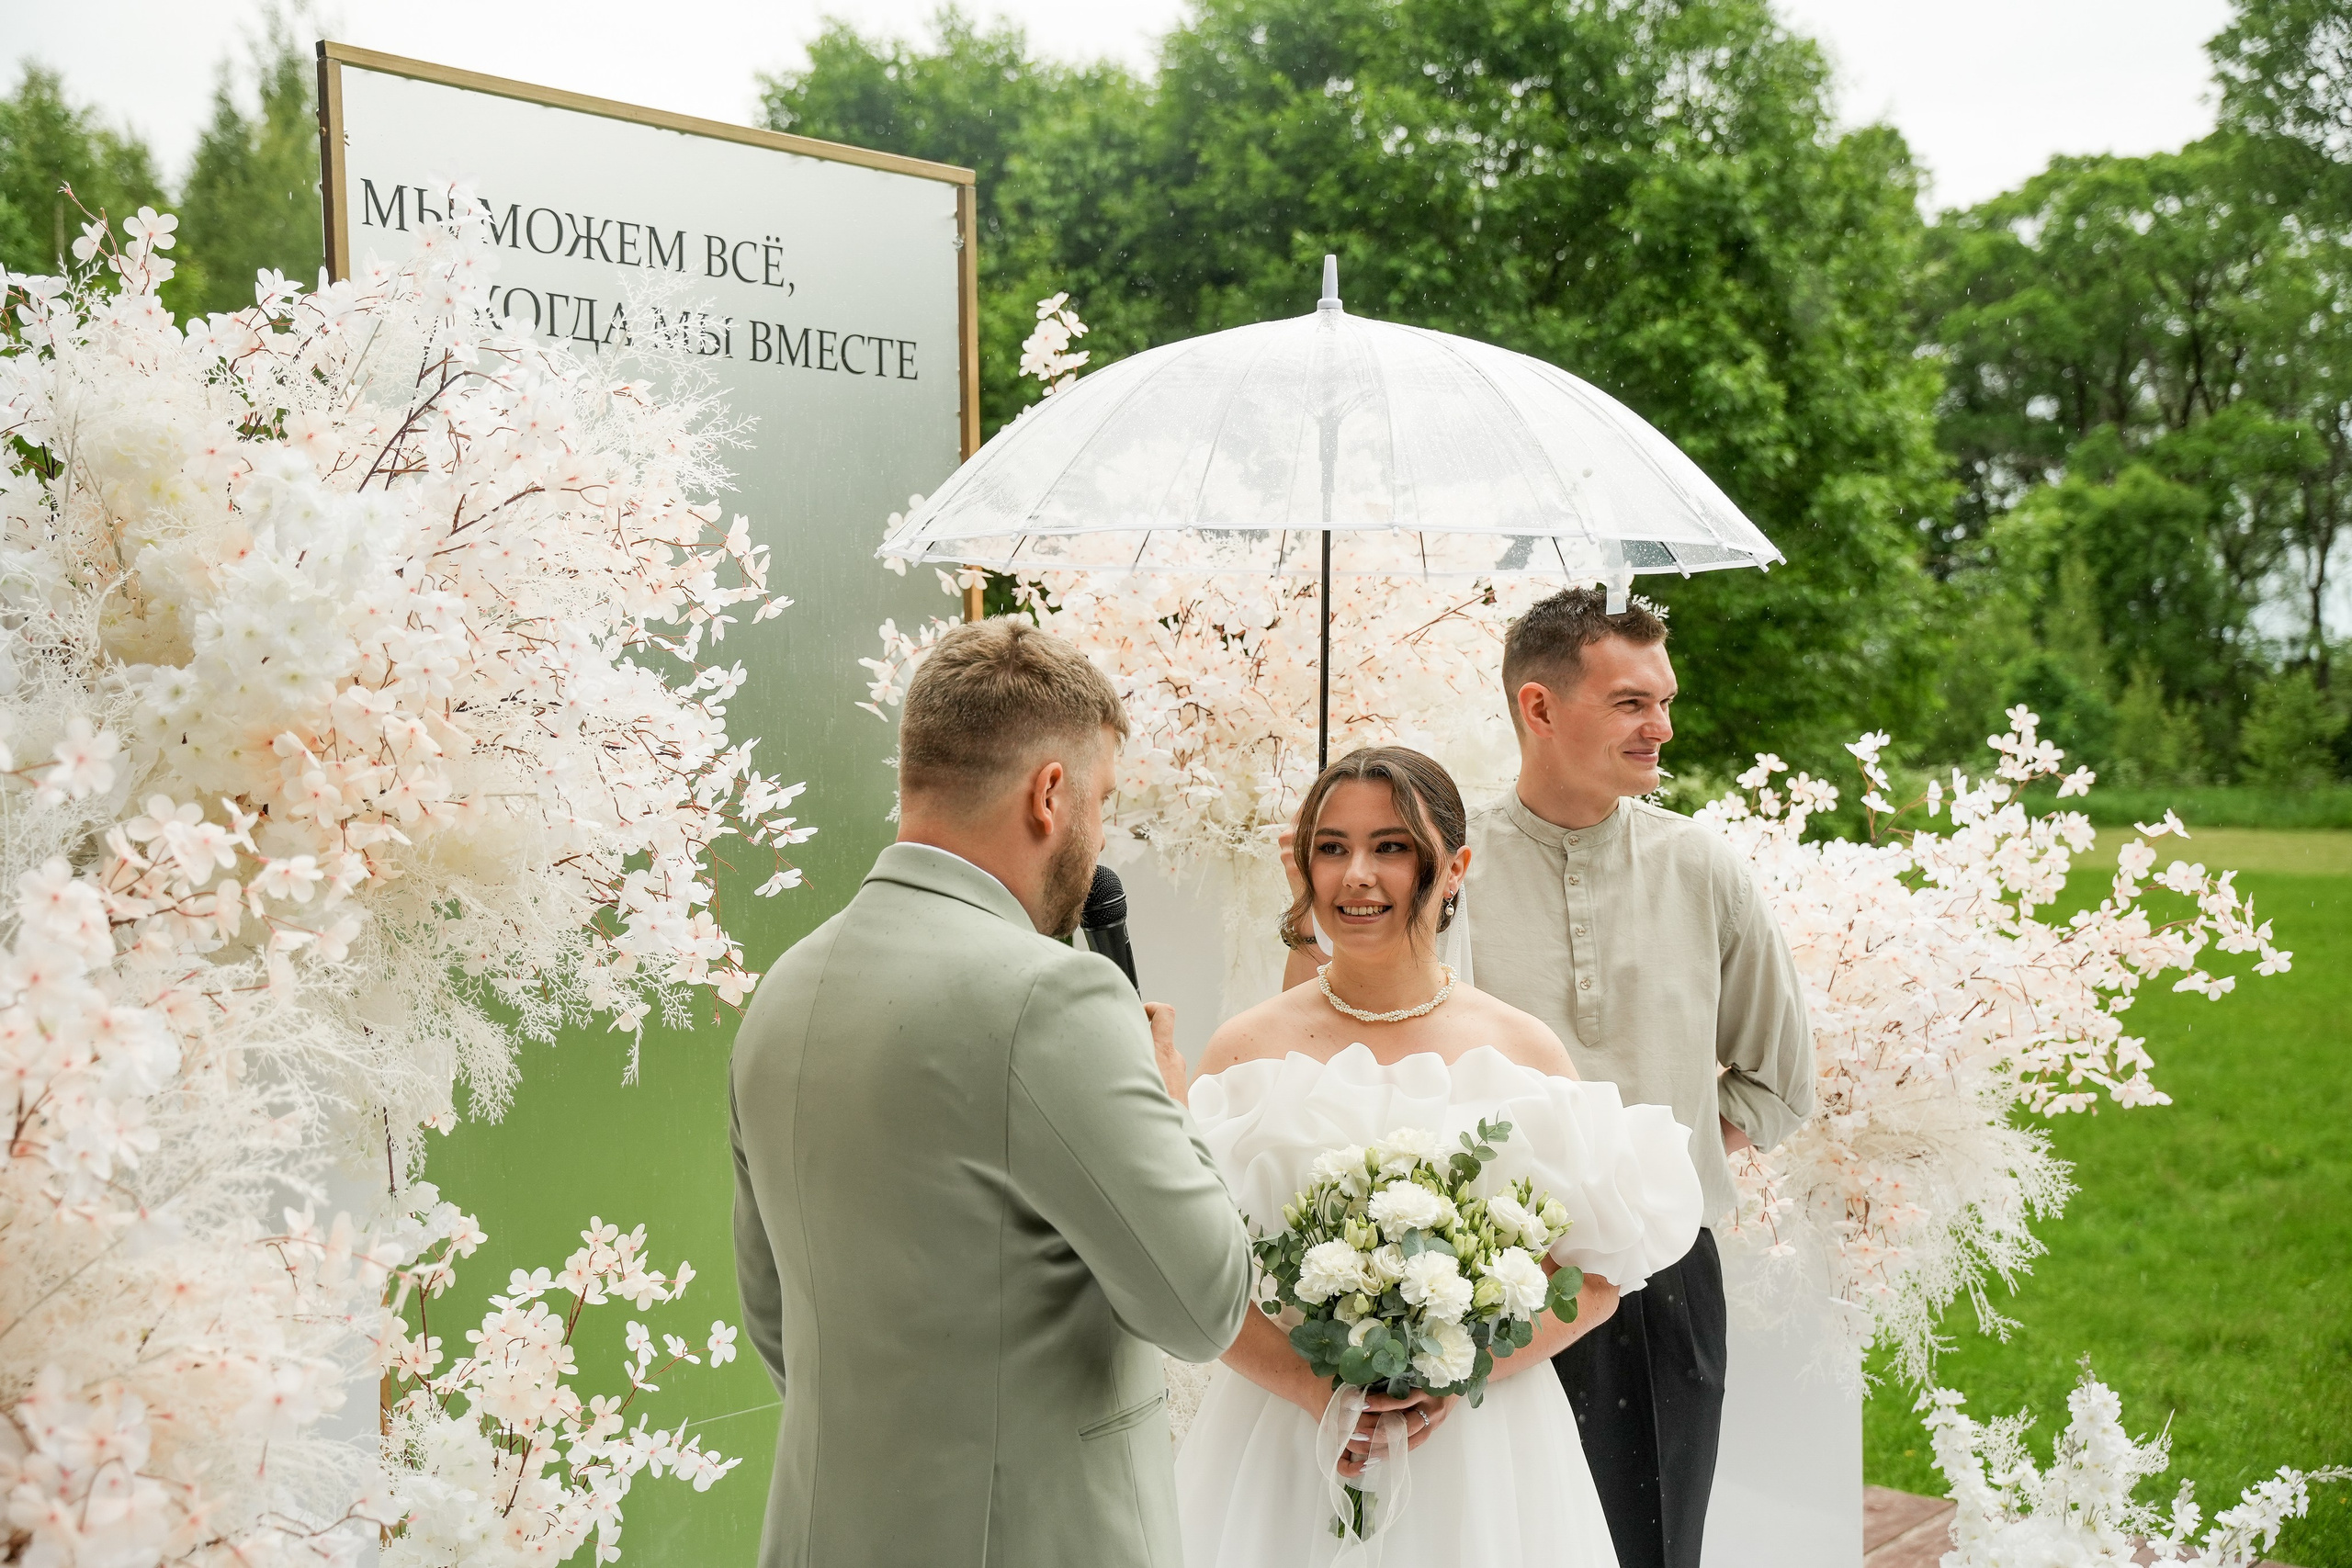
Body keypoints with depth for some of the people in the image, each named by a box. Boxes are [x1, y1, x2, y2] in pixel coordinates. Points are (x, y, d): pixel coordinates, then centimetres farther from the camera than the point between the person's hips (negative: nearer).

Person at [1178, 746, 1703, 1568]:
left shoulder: (1523, 1050, -1)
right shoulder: (1245, 1048, -1)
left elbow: (1594, 1277, -1)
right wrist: (1313, 1387, -18)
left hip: (1478, 1449, 0)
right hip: (1283, 1436, 0)